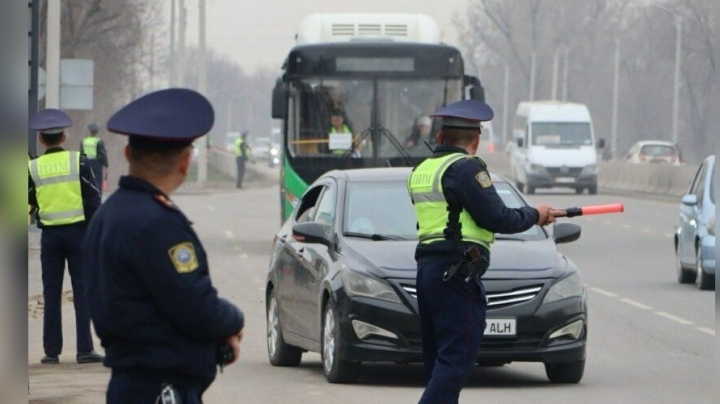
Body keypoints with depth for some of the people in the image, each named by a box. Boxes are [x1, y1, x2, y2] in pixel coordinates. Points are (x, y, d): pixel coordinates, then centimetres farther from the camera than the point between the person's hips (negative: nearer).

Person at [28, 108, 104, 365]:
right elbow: (93, 200, -4)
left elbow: (29, 204, 5)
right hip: (77, 231, -1)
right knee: (82, 291, 2)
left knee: (51, 294, 7)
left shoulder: (33, 168, -2)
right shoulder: (79, 162, -5)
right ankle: (85, 349, -1)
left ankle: (52, 351, 7)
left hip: (50, 235, 1)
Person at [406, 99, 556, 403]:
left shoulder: (421, 170, 18)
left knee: (437, 360, 13)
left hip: (427, 270, 9)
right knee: (456, 359, -11)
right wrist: (534, 215, 5)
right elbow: (497, 219, -12)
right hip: (456, 273, -9)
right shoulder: (465, 168, -9)